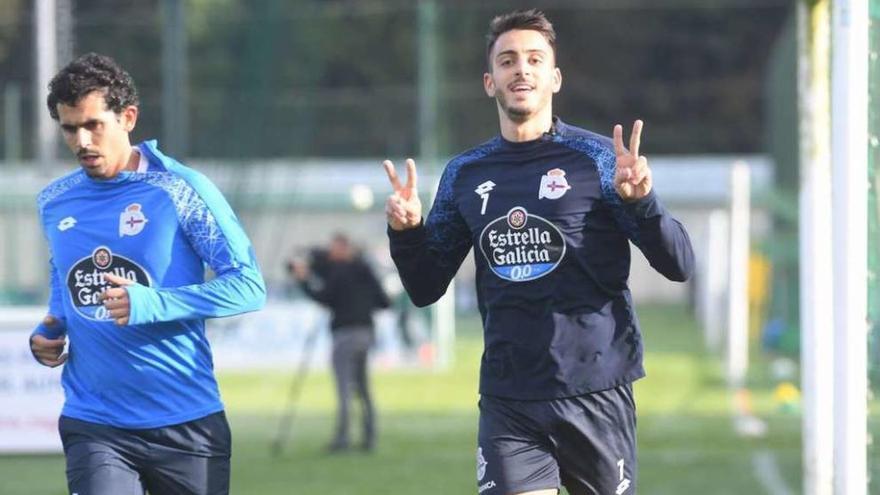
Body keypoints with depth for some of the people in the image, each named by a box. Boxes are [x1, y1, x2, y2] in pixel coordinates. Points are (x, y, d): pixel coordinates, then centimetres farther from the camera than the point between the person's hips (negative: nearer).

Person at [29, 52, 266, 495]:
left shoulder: (180, 190, -6)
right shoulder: (53, 203, 9)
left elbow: (249, 285, -9)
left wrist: (152, 304, -21)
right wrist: (47, 336, 7)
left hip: (185, 422, -2)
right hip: (92, 424, 2)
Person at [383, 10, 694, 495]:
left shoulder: (596, 158, -1)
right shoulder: (465, 174, 9)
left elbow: (678, 265, -5)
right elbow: (426, 288, 15)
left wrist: (641, 201, -23)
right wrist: (406, 232, -4)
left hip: (595, 394, -2)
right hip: (507, 401, 2)